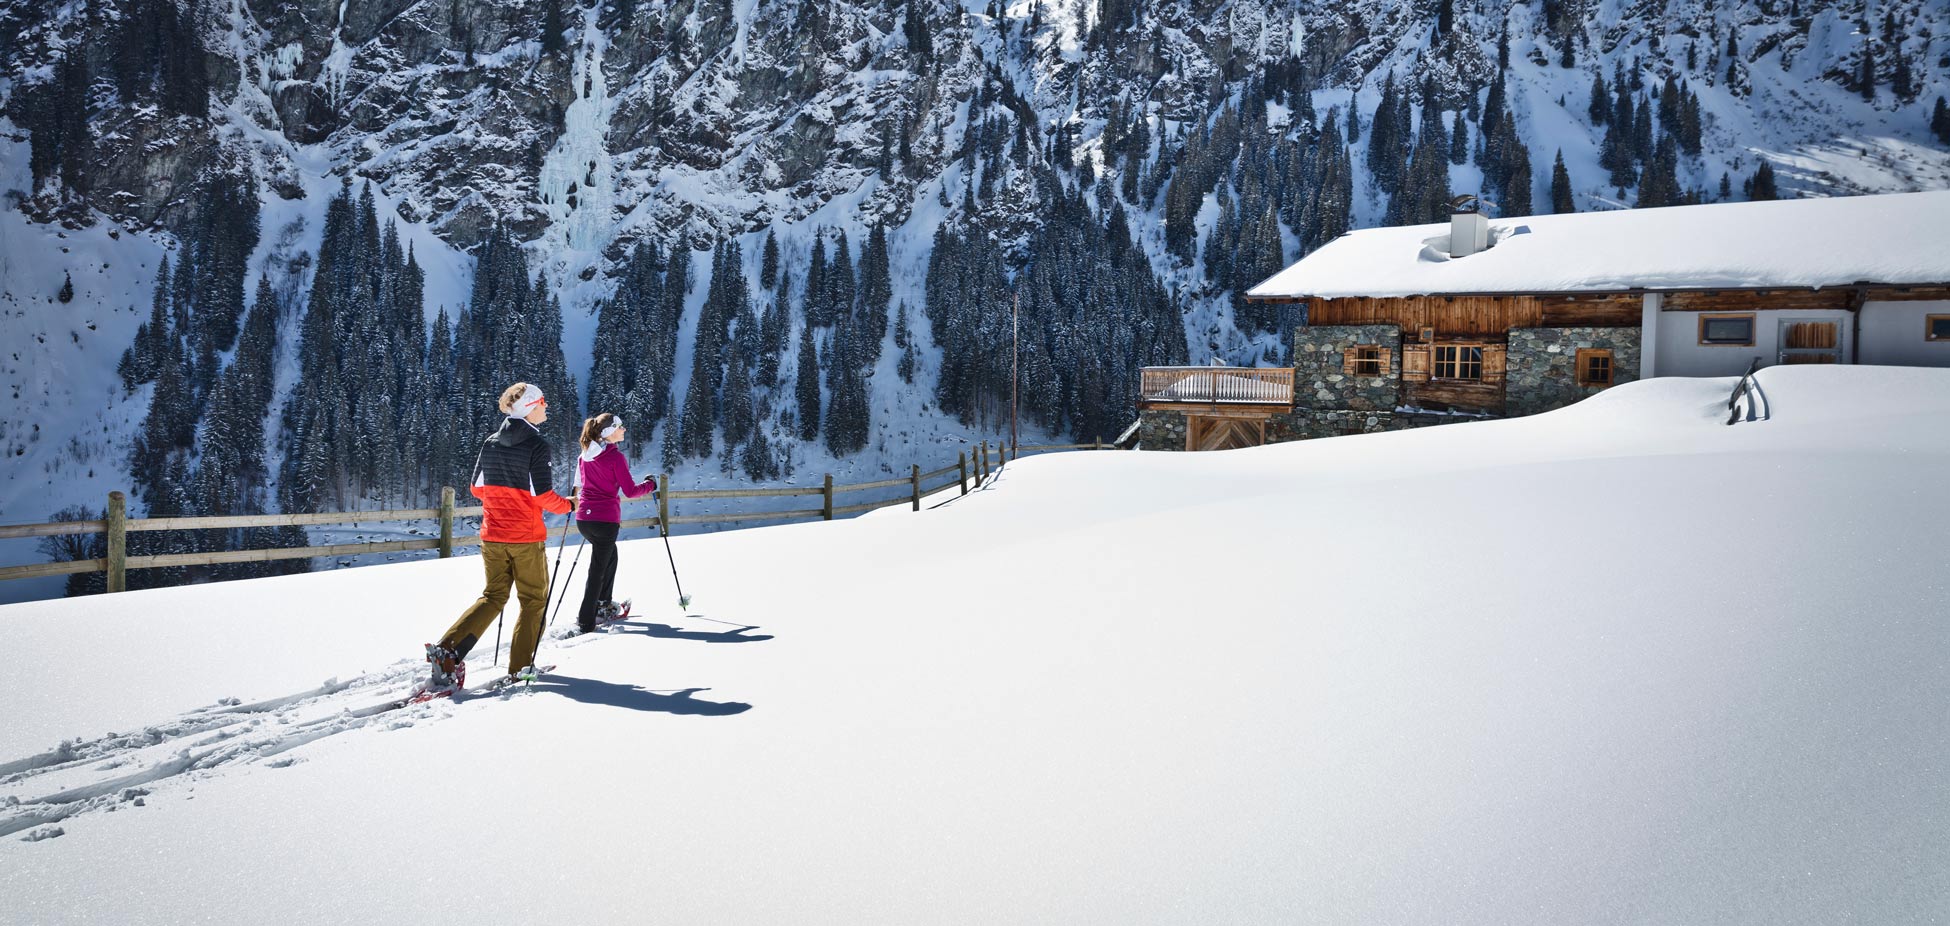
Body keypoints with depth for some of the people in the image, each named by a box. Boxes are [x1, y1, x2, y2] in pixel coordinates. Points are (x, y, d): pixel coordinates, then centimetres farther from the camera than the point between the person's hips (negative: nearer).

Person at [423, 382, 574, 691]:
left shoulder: (491, 442, 6)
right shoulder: (536, 444, -13)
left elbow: (478, 488, 11)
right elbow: (543, 495, -18)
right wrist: (567, 505, 1)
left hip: (492, 535, 6)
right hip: (526, 538, -6)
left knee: (493, 596, 15)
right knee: (534, 600, 11)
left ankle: (447, 649, -2)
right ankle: (520, 666, 11)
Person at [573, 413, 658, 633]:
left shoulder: (586, 455, 9)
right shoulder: (615, 457, -13)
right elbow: (630, 491, -12)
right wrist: (650, 485, 6)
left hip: (583, 518, 7)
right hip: (605, 519, -7)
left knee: (610, 555, 29)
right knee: (598, 569, 0)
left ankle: (603, 604, 35)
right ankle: (585, 622, 0)